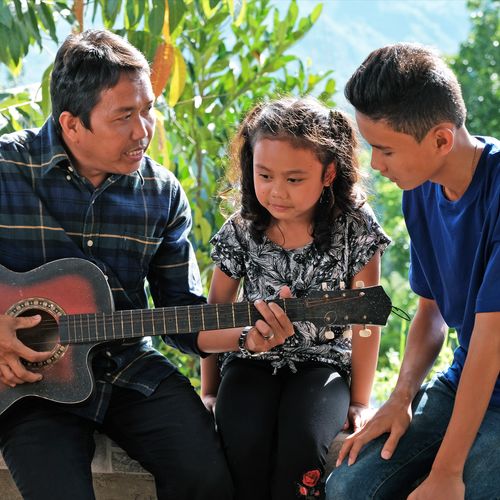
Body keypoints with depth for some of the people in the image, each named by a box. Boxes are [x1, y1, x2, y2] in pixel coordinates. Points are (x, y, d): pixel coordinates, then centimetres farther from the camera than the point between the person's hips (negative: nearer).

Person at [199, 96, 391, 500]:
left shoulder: (355, 227, -10)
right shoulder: (240, 232, -5)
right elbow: (215, 313, 6)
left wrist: (360, 401, -3)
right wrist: (209, 392, 6)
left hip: (321, 363, -1)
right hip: (252, 361, 2)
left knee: (303, 441, -30)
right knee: (243, 441, -27)